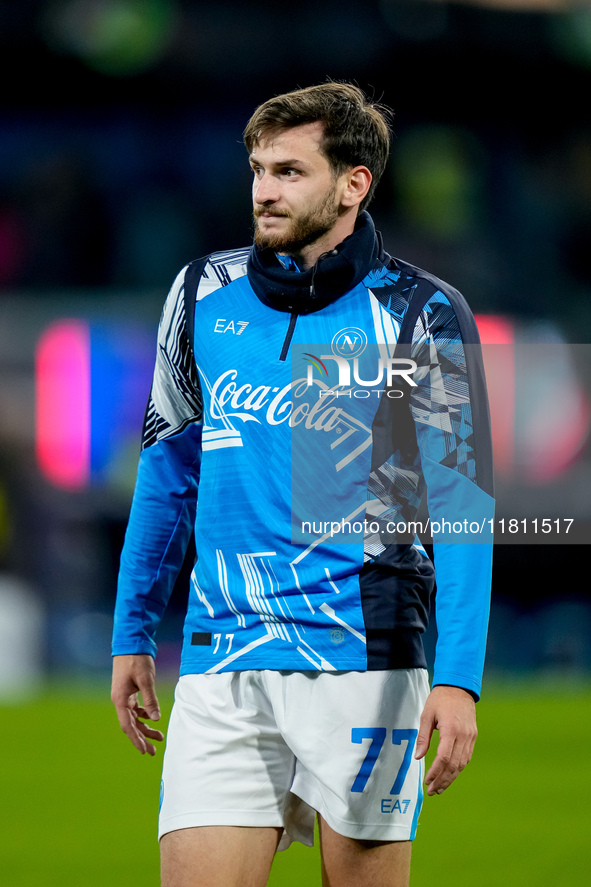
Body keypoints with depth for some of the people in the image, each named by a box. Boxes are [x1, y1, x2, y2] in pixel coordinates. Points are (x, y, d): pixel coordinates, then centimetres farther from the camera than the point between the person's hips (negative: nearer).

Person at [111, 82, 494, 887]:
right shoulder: (204, 294, 9)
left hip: (363, 664, -3)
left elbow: (461, 502, -5)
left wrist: (458, 675, -15)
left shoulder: (421, 316, -2)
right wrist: (133, 634, 17)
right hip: (220, 673, 3)